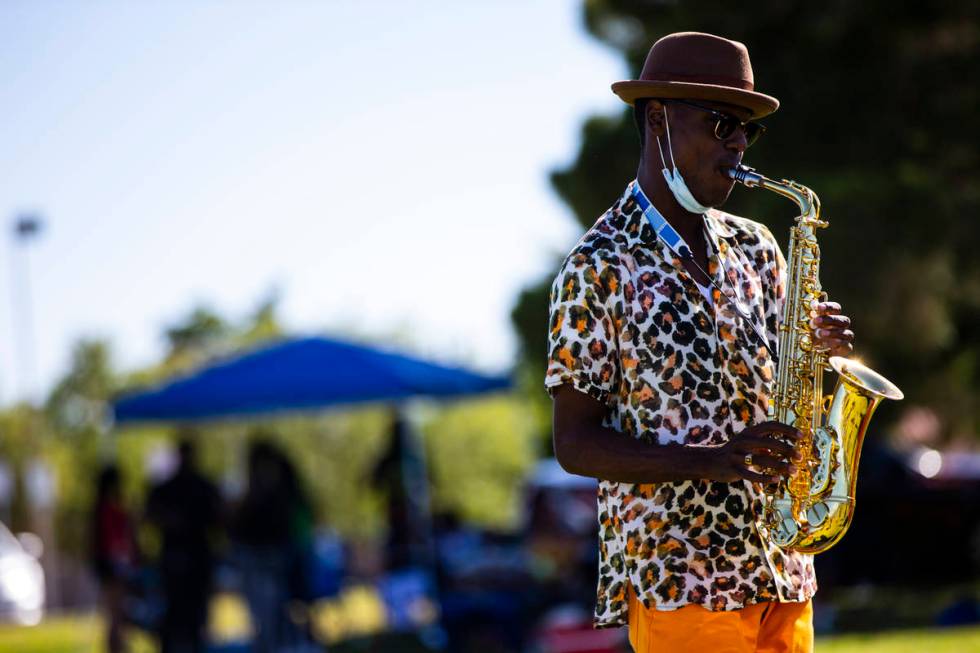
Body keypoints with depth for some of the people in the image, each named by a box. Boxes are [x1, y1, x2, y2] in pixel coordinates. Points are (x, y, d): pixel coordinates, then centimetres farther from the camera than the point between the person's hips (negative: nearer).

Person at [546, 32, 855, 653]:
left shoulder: (755, 248, 15)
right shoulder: (599, 268, -4)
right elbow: (575, 444, -7)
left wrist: (822, 354, -2)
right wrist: (712, 461, -19)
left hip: (781, 574, 6)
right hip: (678, 584, -6)